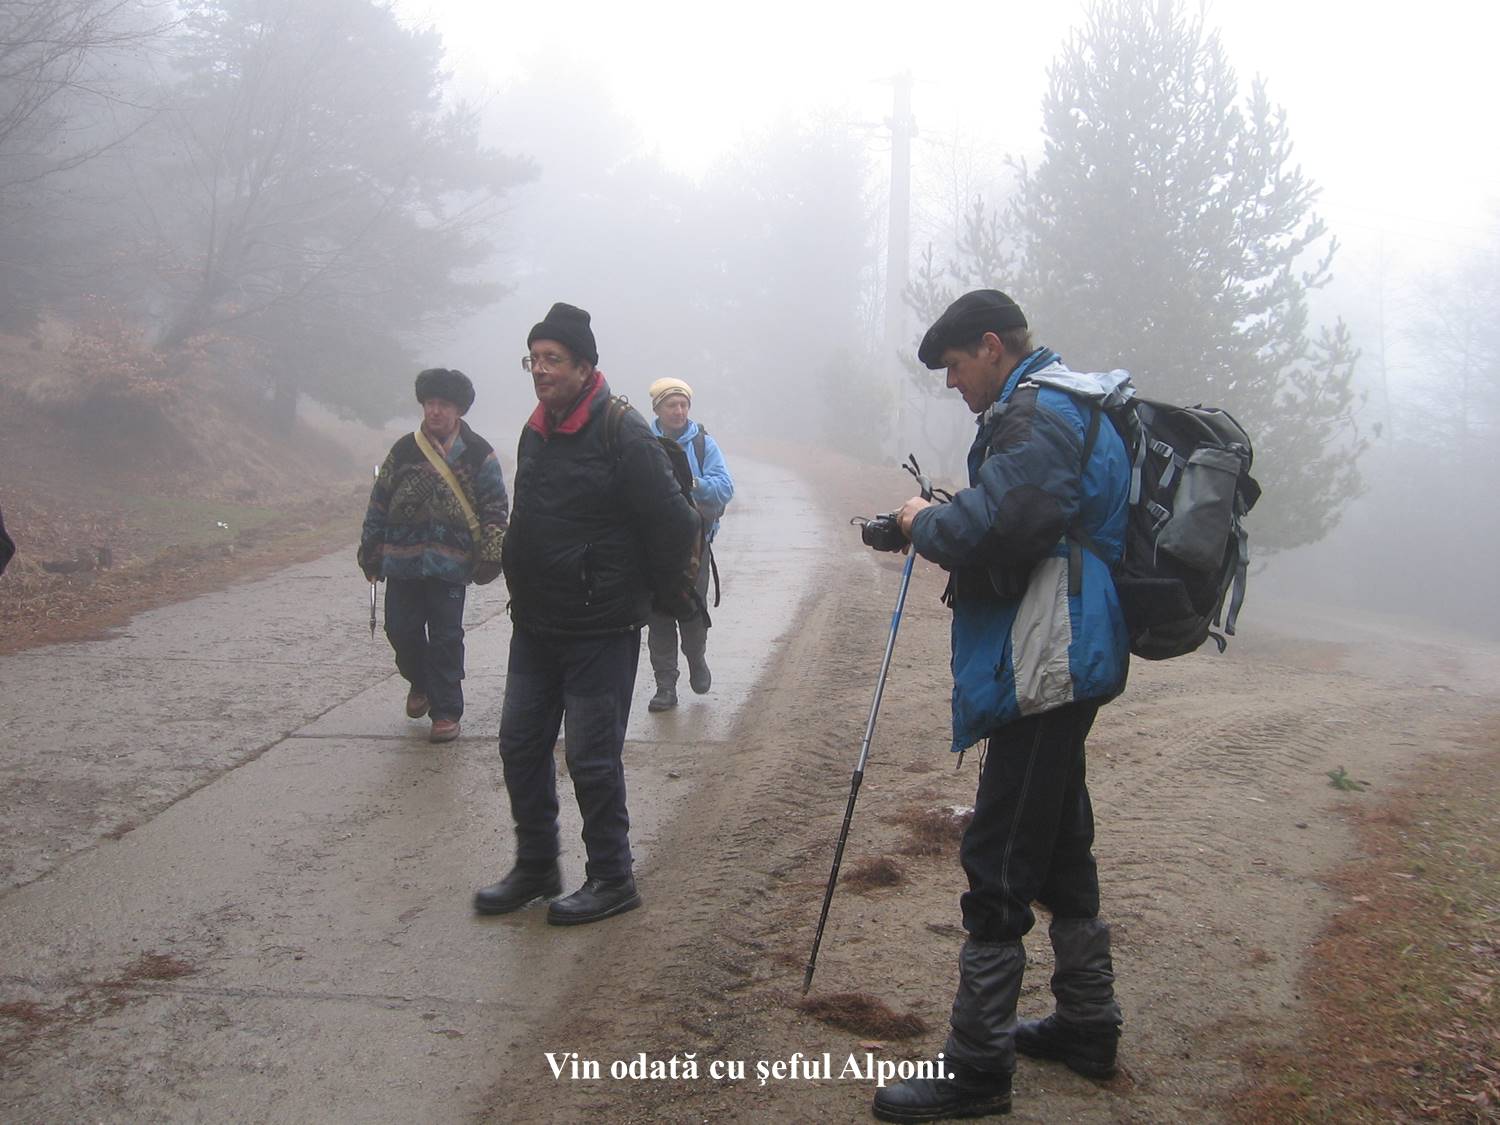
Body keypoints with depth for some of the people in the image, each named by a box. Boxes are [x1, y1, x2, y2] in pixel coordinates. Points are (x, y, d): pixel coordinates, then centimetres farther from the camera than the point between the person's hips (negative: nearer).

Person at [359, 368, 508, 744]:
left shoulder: (477, 454, 0)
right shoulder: (404, 450, 6)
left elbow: (495, 509, 1)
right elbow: (379, 503, 12)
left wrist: (490, 556, -8)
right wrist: (370, 552, 12)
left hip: (450, 562, -3)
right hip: (403, 559, 3)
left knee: (446, 638, 0)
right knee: (401, 629, 7)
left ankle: (446, 711, 10)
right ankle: (420, 682, 35)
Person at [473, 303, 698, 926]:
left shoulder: (623, 434, -17)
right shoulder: (535, 432, 9)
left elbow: (675, 523, -17)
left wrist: (644, 594, -5)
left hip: (600, 630, -8)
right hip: (534, 624, 8)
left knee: (592, 757, -1)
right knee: (520, 744, 13)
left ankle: (612, 879, 15)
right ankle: (536, 867, 28)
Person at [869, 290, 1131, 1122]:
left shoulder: (1036, 417, -15)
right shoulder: (1069, 407, 19)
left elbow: (985, 529, -27)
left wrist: (923, 522, -7)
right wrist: (935, 524, 6)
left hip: (1044, 670, -11)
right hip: (1066, 664, 11)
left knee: (998, 865, -5)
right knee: (1059, 846, 19)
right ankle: (1087, 1026, 32)